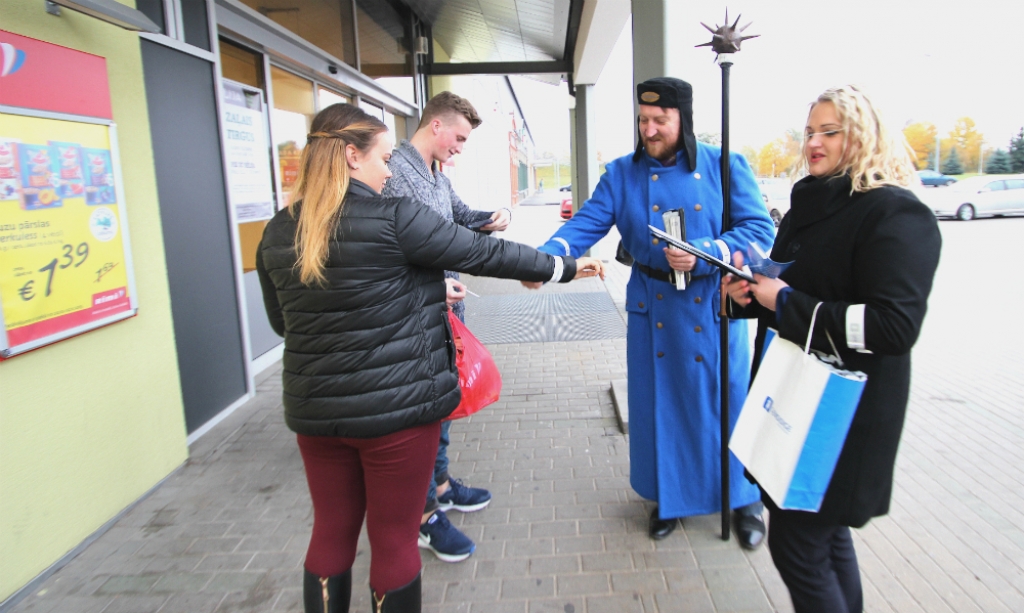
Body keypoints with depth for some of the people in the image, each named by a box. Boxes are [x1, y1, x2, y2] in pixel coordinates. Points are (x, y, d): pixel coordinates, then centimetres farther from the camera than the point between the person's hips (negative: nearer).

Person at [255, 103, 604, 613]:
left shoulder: (276, 234, 2)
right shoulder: (395, 219, -15)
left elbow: (281, 321, 14)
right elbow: (486, 254, -8)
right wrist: (565, 267, 5)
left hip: (314, 410, 6)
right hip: (398, 408, -5)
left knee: (331, 532, 20)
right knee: (394, 538, 12)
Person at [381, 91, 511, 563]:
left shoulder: (438, 174, 14)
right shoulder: (394, 170, -16)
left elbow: (458, 216, 25)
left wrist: (490, 218, 4)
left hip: (447, 301, 10)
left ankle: (440, 483, 36)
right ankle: (425, 514, 12)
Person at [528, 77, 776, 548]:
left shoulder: (725, 166, -4)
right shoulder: (623, 173, 1)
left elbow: (759, 229, -8)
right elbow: (588, 224, -9)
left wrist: (704, 254, -24)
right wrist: (546, 258, -27)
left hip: (714, 306, -1)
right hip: (653, 308, 2)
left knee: (726, 401, 8)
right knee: (659, 402, 11)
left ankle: (744, 499, 32)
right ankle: (668, 496, 34)